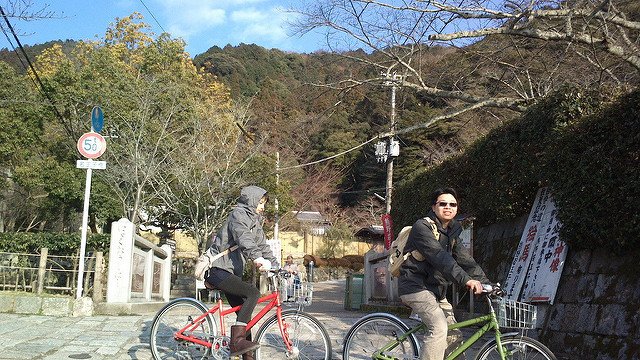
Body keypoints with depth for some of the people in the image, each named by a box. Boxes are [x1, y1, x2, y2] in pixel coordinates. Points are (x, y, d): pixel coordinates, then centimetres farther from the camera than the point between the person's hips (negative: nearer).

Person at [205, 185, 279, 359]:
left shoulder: (255, 222, 18)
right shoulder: (238, 214, -12)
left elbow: (262, 246, 18)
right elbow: (243, 238, -31)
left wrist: (277, 266, 6)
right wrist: (257, 258, -47)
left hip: (232, 272, 10)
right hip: (218, 271, -10)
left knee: (244, 312, 8)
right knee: (253, 292, -24)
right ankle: (236, 341, -25)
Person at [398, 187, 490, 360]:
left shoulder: (452, 231, 13)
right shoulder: (422, 227, -15)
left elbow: (465, 259, 7)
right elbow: (439, 257, -28)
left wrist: (486, 283, -6)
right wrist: (466, 279, -38)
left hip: (435, 289, 9)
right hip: (416, 286, -9)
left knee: (454, 336, 5)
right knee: (439, 328, -26)